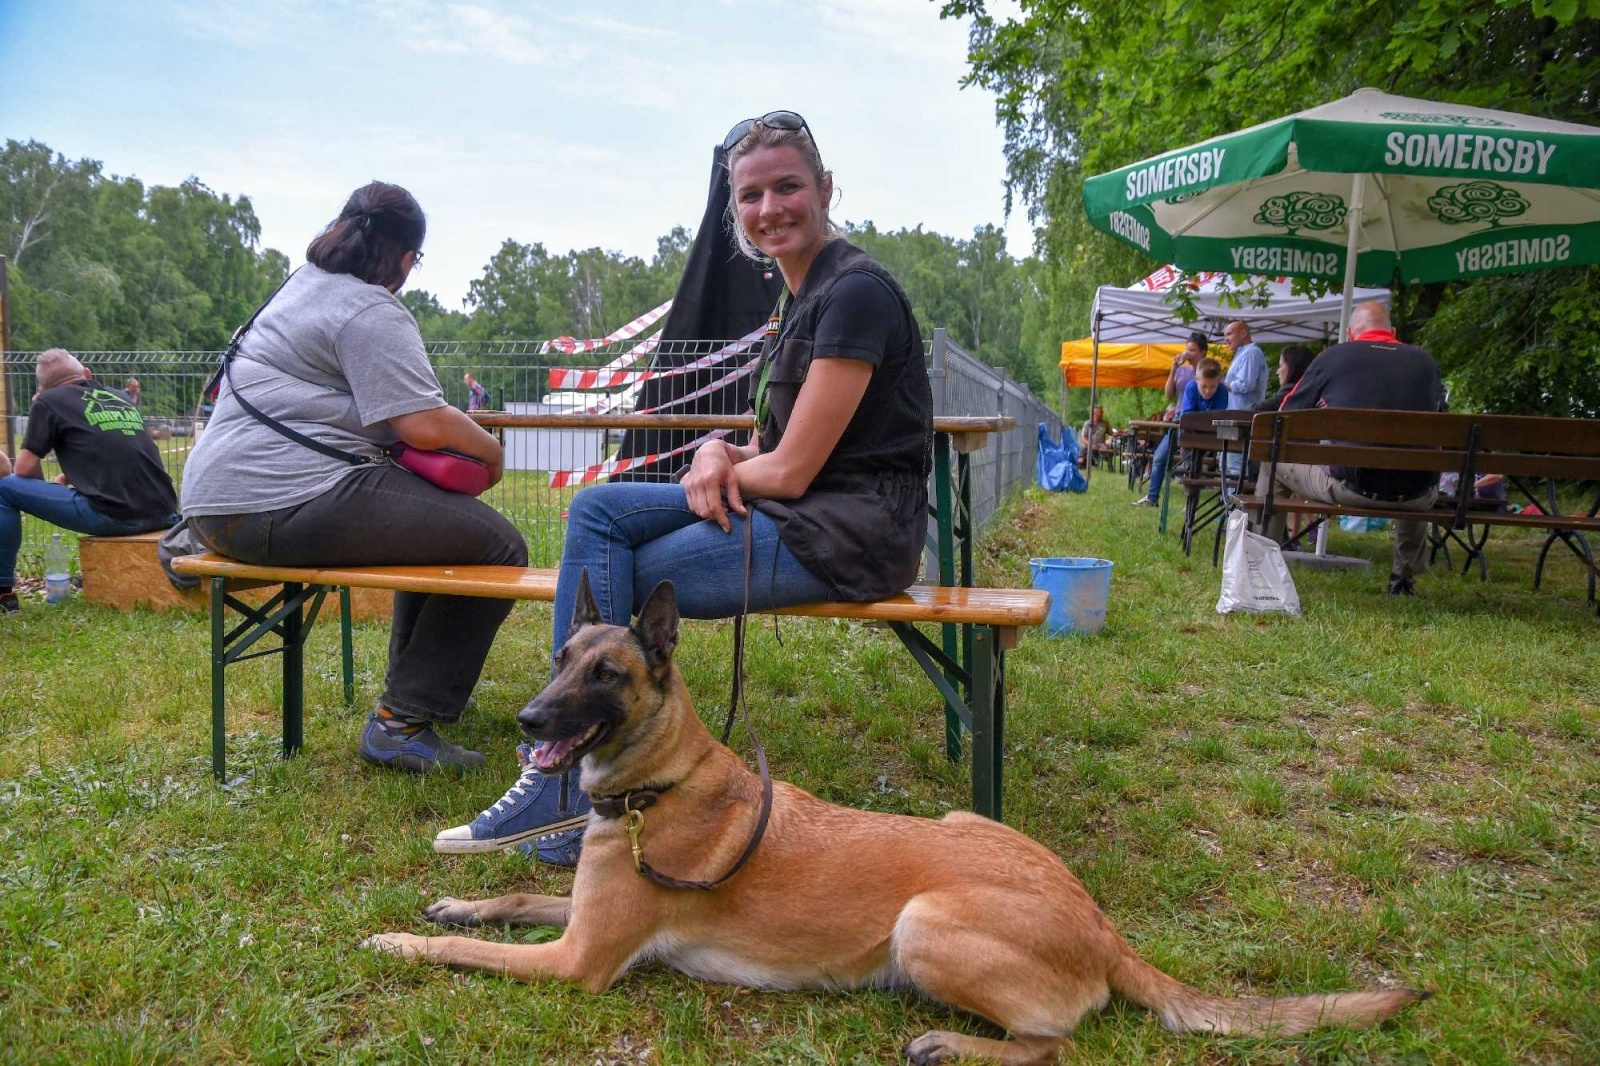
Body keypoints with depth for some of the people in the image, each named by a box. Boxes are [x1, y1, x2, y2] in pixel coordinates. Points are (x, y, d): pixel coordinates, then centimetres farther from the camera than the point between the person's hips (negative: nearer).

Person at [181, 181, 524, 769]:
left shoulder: (302, 285, 22)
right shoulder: (371, 312, -9)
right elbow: (424, 424, -17)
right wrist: (489, 450, 1)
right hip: (285, 504, -11)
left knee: (436, 520, 28)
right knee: (498, 544, -10)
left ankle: (415, 683, 35)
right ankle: (401, 723, -9)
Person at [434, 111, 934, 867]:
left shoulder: (855, 292, -15)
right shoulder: (801, 294, 16)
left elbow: (791, 469, -18)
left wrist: (727, 468, 2)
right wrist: (719, 454, -5)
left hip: (847, 533, -9)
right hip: (789, 509, 9)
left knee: (607, 582, -11)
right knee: (597, 511, -2)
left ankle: (567, 791, 1)